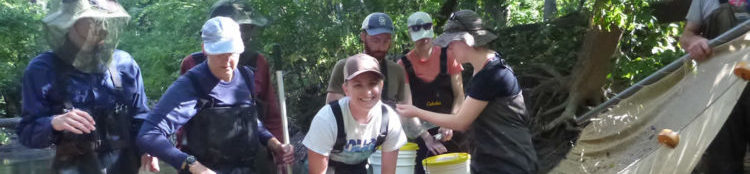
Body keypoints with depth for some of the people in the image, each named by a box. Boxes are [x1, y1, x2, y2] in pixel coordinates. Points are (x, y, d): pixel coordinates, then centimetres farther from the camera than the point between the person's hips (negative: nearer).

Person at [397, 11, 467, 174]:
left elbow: (459, 96, -1)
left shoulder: (448, 57, -3)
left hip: (452, 129, 1)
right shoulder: (404, 64, -5)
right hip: (423, 131, -1)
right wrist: (426, 137, -20)